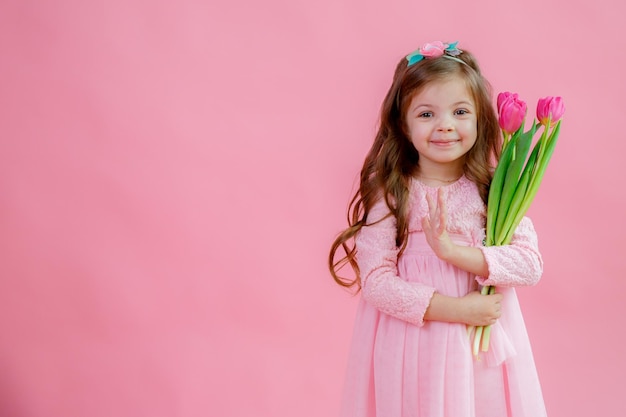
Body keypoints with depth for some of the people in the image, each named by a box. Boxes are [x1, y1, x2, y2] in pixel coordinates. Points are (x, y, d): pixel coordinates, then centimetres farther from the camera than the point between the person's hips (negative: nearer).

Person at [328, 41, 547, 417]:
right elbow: (376, 281, -15)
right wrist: (454, 309, -21)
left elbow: (531, 264, -12)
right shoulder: (389, 194, -10)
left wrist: (452, 250, -24)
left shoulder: (496, 189, -4)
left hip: (486, 344, 2)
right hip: (410, 348, -2)